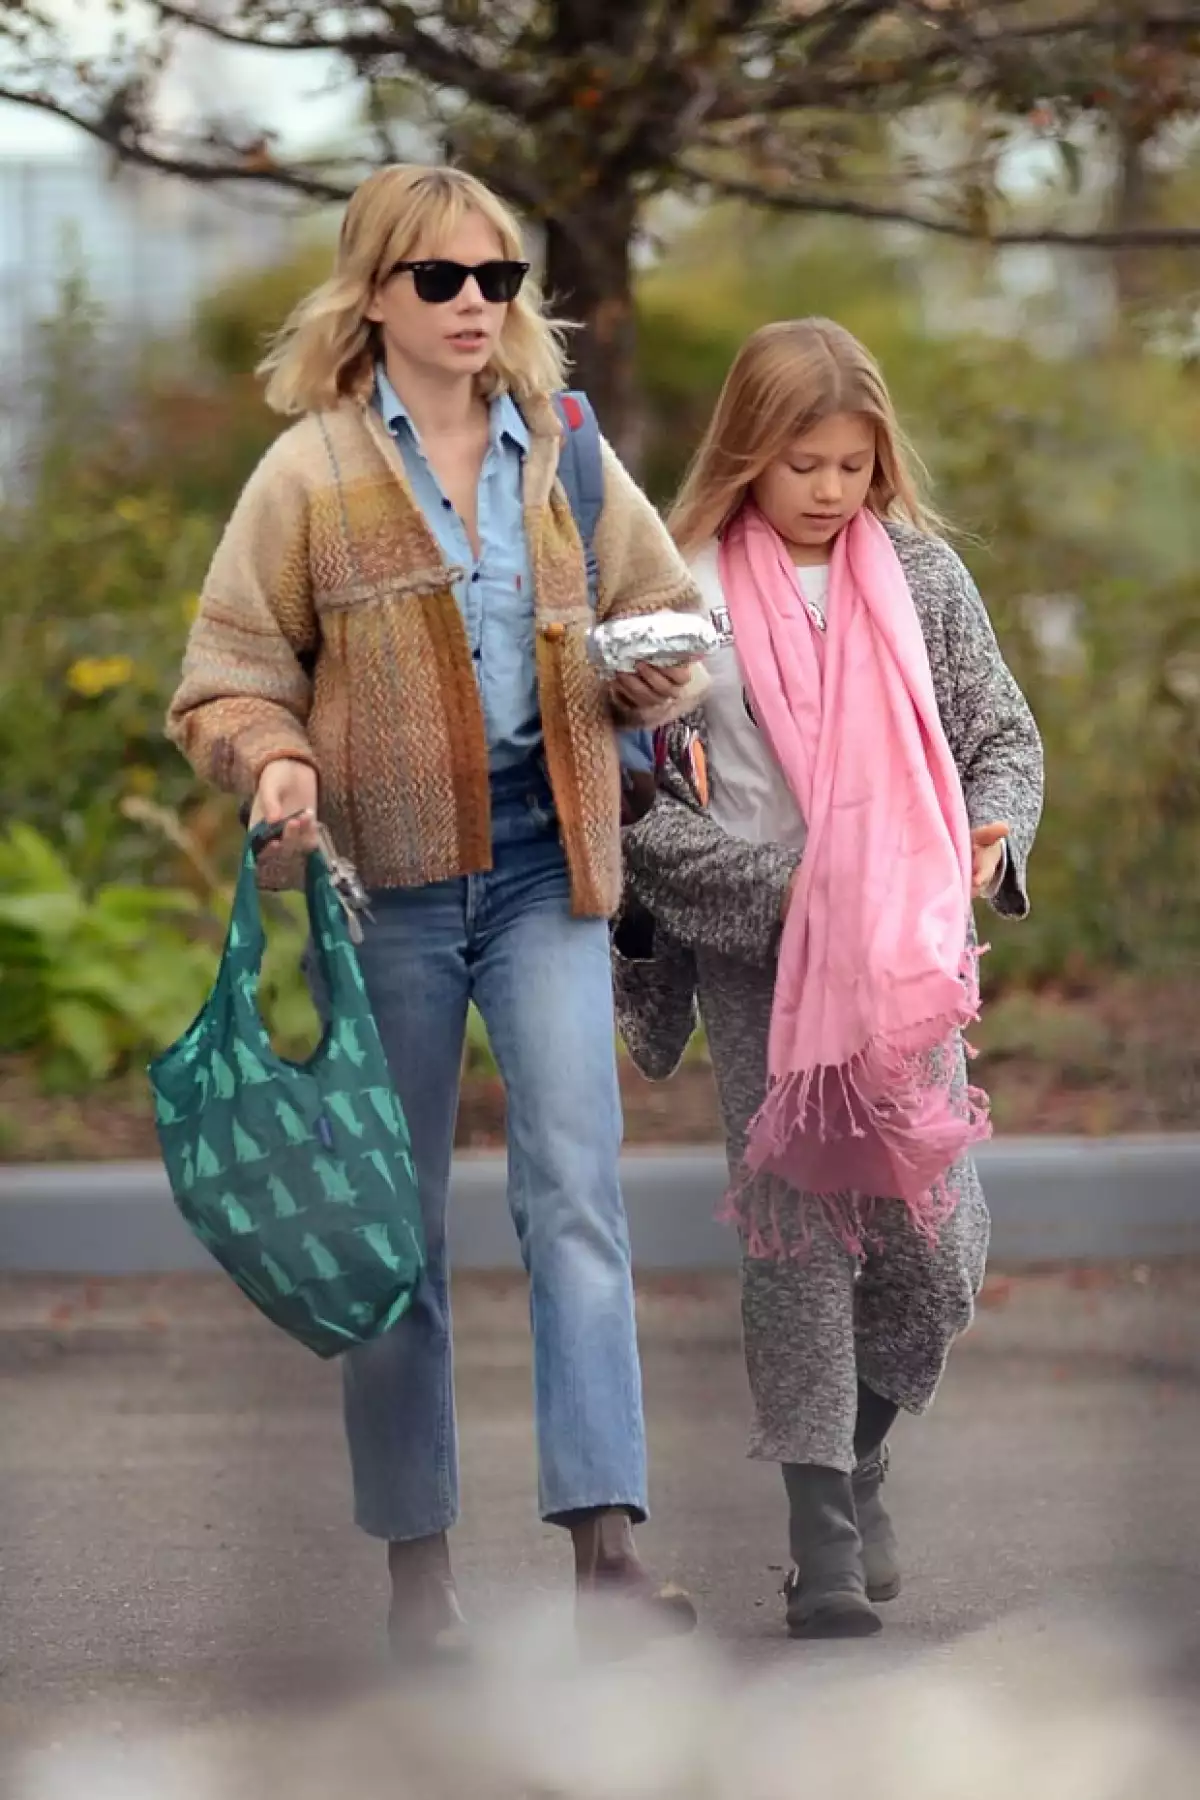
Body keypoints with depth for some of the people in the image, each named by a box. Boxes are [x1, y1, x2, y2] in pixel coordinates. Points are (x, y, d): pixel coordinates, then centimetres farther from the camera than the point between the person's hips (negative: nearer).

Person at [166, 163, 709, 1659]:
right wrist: (272, 759, -19)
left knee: (574, 1186, -12)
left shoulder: (563, 454, 9)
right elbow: (229, 674, 2)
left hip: (545, 859, 2)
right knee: (398, 1220, 5)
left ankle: (607, 1545, -18)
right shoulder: (312, 470, 0)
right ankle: (416, 1562, 14)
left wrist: (664, 679, -2)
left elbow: (662, 606, 20)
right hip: (386, 875, -1)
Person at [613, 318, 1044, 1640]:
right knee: (797, 1240, -4)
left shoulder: (919, 574, 6)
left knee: (935, 1239, 0)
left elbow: (1001, 735, 12)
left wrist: (992, 836, -8)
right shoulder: (686, 593, -2)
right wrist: (776, 885, -14)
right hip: (756, 967, -2)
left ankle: (857, 1468, 27)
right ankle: (825, 1548, -1)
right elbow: (634, 800, -3)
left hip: (906, 964, 3)